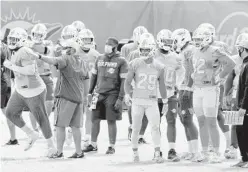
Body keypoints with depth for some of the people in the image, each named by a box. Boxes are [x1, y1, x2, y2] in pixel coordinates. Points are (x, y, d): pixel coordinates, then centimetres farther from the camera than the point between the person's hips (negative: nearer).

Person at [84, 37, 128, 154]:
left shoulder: (121, 61, -4)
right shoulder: (100, 59, 11)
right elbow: (94, 76, 18)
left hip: (112, 95, -4)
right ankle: (93, 145, 16)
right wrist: (90, 92, 13)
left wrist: (120, 98, -11)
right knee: (95, 119, 5)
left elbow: (123, 81, -6)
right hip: (99, 94, 4)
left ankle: (112, 147, 9)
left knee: (111, 121, 0)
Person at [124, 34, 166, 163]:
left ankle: (157, 154, -8)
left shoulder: (159, 67, 2)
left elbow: (162, 85, 13)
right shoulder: (135, 64, -4)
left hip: (152, 101, 1)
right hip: (137, 100, -1)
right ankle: (135, 153, 17)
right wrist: (127, 94, -15)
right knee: (136, 128, 4)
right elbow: (128, 81, 1)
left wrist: (165, 100, 16)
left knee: (155, 127, -10)